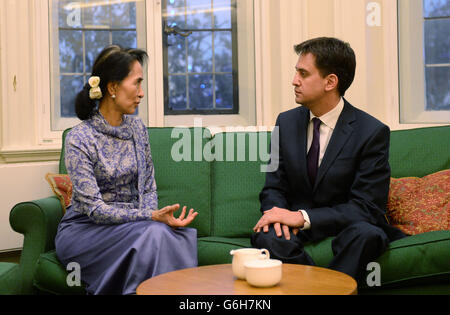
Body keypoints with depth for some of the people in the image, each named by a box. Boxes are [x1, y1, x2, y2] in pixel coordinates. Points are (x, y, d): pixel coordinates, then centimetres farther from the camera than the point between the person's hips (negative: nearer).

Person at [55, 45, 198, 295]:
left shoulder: (137, 128, 5)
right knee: (152, 234, -31)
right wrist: (151, 217, -27)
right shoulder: (79, 138, -14)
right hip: (84, 229, -5)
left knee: (176, 234, -26)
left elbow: (148, 187, 11)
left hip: (131, 222, 5)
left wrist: (153, 214, -11)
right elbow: (94, 208, -18)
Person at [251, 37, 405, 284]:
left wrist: (302, 217, -25)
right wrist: (277, 212, -18)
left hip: (345, 226, -3)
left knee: (367, 234, -37)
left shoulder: (372, 132, -11)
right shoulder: (286, 122, 5)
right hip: (296, 225, 3)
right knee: (267, 237, -31)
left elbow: (366, 207, -15)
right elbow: (273, 187, 8)